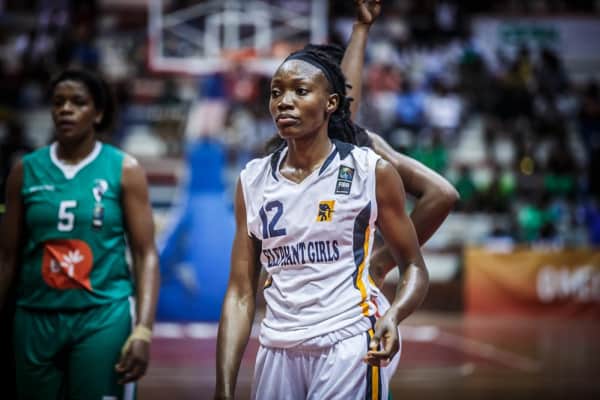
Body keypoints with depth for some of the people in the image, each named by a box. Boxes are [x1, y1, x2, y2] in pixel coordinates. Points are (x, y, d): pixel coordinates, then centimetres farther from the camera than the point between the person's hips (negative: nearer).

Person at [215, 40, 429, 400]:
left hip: (347, 347, -3)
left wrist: (393, 316, -19)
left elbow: (415, 268, 1)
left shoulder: (371, 171, -3)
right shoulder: (253, 180, 5)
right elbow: (241, 293, 5)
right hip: (277, 351, 3)